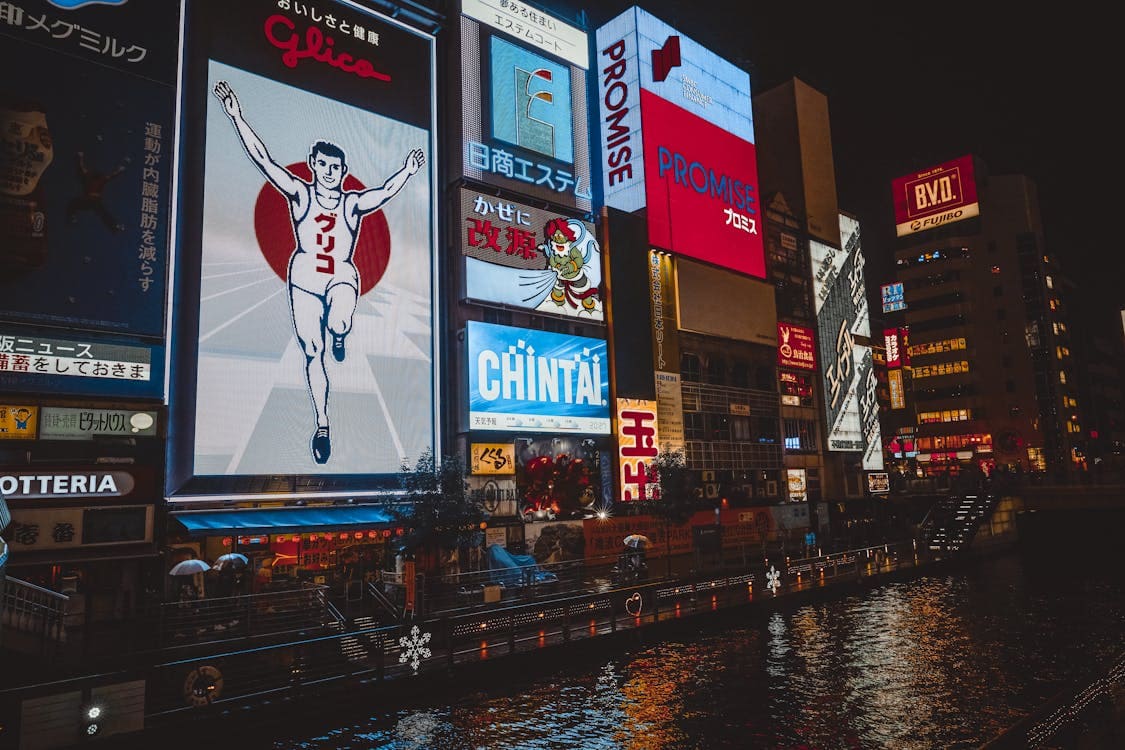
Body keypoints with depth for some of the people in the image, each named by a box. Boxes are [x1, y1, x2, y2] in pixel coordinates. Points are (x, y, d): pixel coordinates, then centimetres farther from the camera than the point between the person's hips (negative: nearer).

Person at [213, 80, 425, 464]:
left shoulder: (353, 203, 3)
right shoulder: (299, 194, 3)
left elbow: (383, 192, -11)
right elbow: (263, 159, -3)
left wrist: (406, 172, -25)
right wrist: (236, 116, -8)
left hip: (342, 277, -1)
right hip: (304, 277, 1)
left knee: (338, 325, -33)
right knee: (312, 352, 0)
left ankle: (339, 337, 9)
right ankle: (322, 425, 11)